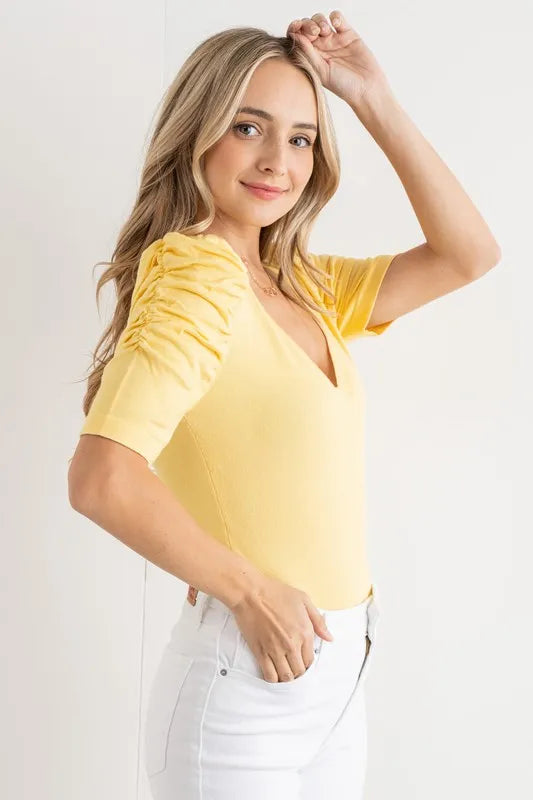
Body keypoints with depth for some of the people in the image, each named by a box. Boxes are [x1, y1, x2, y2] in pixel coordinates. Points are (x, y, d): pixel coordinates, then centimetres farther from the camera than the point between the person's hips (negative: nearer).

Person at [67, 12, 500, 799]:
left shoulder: (303, 286, 6)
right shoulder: (197, 274, -17)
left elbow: (469, 255, 7)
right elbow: (101, 478, -27)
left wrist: (375, 101, 2)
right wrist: (250, 589, -17)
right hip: (242, 683, -7)